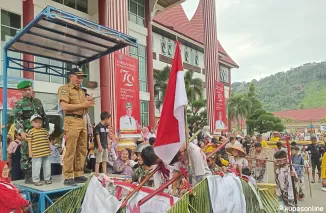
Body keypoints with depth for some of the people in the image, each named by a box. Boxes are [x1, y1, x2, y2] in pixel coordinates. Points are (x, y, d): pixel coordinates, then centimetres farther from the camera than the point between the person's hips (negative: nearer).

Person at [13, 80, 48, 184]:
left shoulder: (37, 101, 15)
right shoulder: (18, 104, 0)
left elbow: (44, 117, 19)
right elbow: (17, 119, -10)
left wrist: (46, 129, 15)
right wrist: (21, 132, -24)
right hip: (27, 133, -4)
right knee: (26, 155, 0)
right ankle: (28, 176, 8)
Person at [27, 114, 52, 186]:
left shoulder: (44, 131, 10)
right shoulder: (30, 132, -4)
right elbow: (29, 142, -5)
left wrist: (49, 149, 16)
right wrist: (30, 151, -8)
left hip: (46, 152, 5)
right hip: (36, 153, -5)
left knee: (47, 165, 11)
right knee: (36, 166, 0)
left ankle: (47, 178, 24)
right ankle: (36, 180, 14)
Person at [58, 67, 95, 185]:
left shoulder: (81, 91, 23)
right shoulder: (64, 88, 0)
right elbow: (64, 106, -14)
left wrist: (88, 103, 2)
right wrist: (83, 104, -12)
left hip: (82, 121, 8)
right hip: (71, 121, -8)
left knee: (82, 149, 8)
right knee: (70, 150, -7)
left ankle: (78, 174, 16)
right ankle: (68, 177, -1)